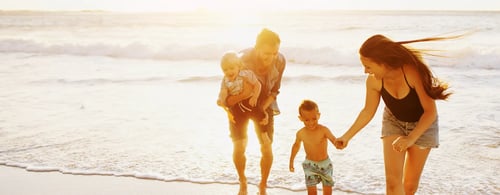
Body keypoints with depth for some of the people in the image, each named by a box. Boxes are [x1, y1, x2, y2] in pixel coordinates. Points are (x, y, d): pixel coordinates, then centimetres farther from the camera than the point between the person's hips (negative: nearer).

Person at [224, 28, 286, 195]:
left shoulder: (280, 61, -22)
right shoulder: (242, 60, -32)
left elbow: (274, 90, -7)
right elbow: (228, 100, -26)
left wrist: (262, 109, -20)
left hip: (264, 106, 2)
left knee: (267, 148, -4)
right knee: (239, 148, -6)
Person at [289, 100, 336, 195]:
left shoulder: (324, 130, -22)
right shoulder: (301, 133, -12)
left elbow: (334, 140, -34)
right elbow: (296, 145, 8)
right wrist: (291, 161, 15)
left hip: (325, 164, -1)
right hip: (310, 165, 1)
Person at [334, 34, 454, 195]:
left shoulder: (413, 73, -36)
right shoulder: (373, 80, -24)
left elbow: (431, 111, -32)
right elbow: (368, 112, -6)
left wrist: (410, 139, -44)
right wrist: (347, 137, -5)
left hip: (422, 124, -2)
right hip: (394, 121, 2)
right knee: (393, 180, -14)